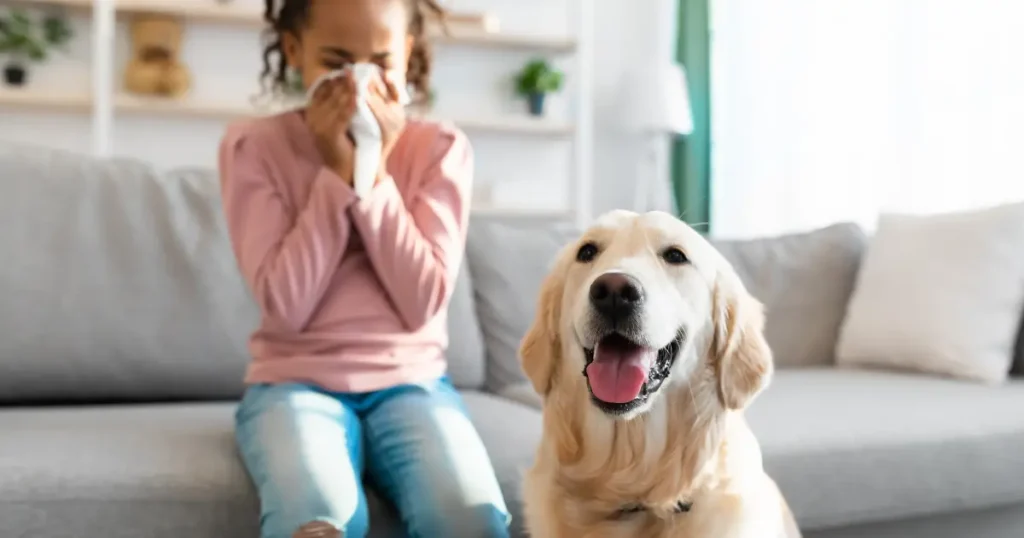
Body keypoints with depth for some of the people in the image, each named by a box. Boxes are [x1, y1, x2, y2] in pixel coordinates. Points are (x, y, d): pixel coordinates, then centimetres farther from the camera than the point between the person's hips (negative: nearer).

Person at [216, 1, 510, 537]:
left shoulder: (441, 148, 3)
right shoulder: (253, 145, 0)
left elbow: (423, 303, -7)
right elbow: (285, 305, -10)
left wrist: (375, 172, -12)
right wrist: (338, 169, -13)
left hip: (410, 381, 2)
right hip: (296, 381, -1)